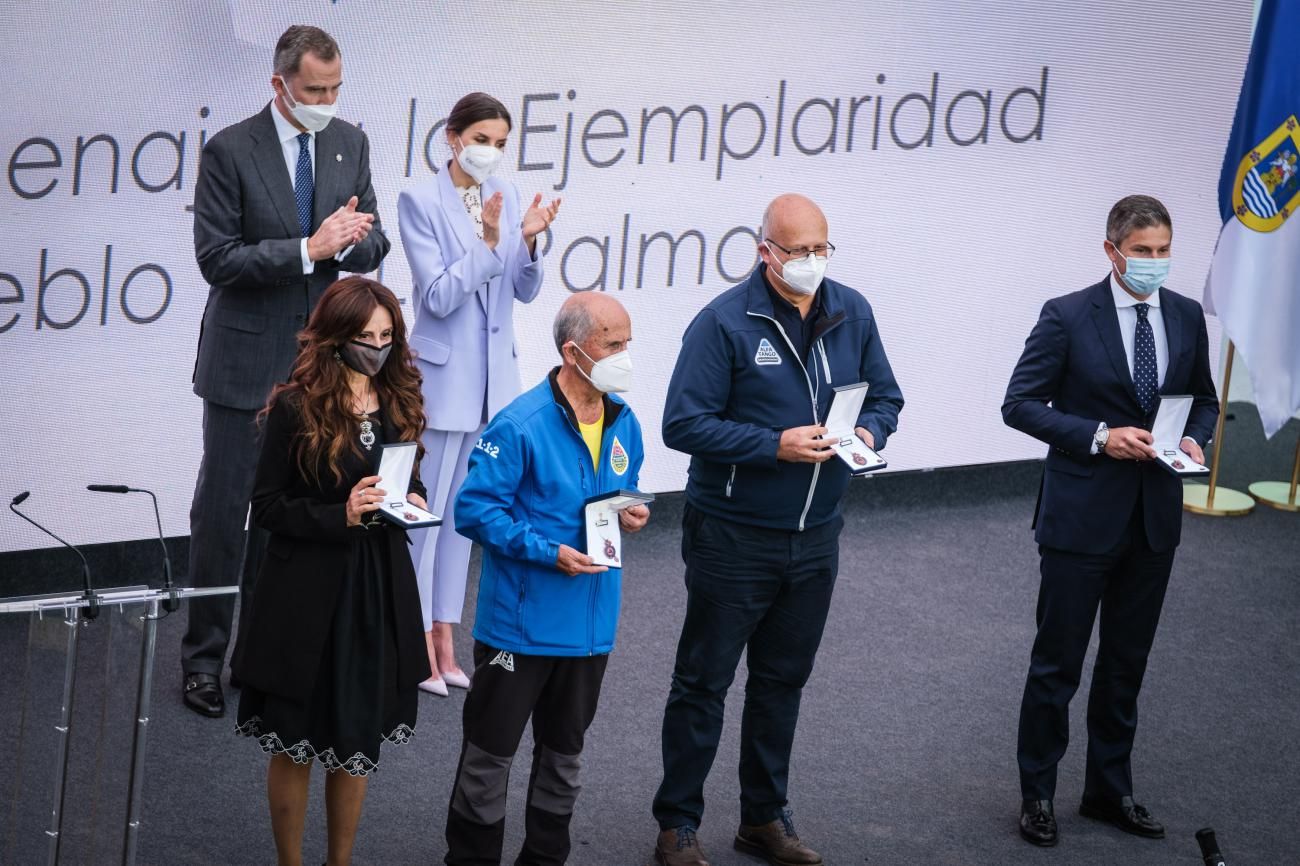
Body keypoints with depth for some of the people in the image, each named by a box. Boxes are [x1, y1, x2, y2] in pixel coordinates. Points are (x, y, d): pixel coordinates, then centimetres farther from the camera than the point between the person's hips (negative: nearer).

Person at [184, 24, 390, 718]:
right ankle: (203, 658, 11)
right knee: (224, 511, 2)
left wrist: (348, 239, -16)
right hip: (246, 363, -4)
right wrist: (309, 249, -22)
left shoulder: (349, 144, 4)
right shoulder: (230, 151, -11)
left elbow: (373, 247, 8)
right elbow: (218, 259, -15)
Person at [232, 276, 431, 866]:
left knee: (360, 740, 13)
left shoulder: (398, 404, 4)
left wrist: (411, 503, -4)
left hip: (379, 592, 5)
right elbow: (267, 507, -10)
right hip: (309, 592, -5)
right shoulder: (295, 410, -12)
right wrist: (341, 514, -22)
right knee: (295, 743, 7)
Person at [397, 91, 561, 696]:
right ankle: (418, 643, 5)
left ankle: (445, 636, 20)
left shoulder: (504, 196, 5)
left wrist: (527, 241, -13)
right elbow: (438, 296, -16)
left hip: (493, 375, 6)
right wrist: (487, 241, -24)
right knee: (425, 511, -2)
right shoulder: (420, 201, -10)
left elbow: (525, 290, 5)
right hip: (442, 374, -6)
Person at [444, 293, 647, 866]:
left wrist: (631, 514, -4)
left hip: (590, 621, 7)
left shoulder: (623, 423, 3)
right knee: (491, 752, 2)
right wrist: (548, 552, -25)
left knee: (564, 752, 18)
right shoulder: (521, 425, -19)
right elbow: (475, 508, -19)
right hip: (521, 620, -7)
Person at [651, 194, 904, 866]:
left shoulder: (851, 313, 2)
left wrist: (869, 430, -11)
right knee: (703, 683, 4)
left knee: (782, 682, 16)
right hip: (733, 536, -5)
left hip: (815, 535, 5)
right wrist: (775, 445, -25)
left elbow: (884, 396, 12)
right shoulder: (725, 322, -16)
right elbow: (685, 424, -18)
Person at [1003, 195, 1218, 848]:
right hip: (1082, 516, -4)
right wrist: (1098, 436, -19)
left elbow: (1203, 397, 16)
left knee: (1126, 663, 14)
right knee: (1057, 663, 3)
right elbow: (1020, 404, -9)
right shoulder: (1068, 317, -10)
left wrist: (1195, 437, -6)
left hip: (1154, 518, 5)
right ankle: (1037, 793, 15)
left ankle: (1109, 790, 26)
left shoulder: (1186, 317, 4)